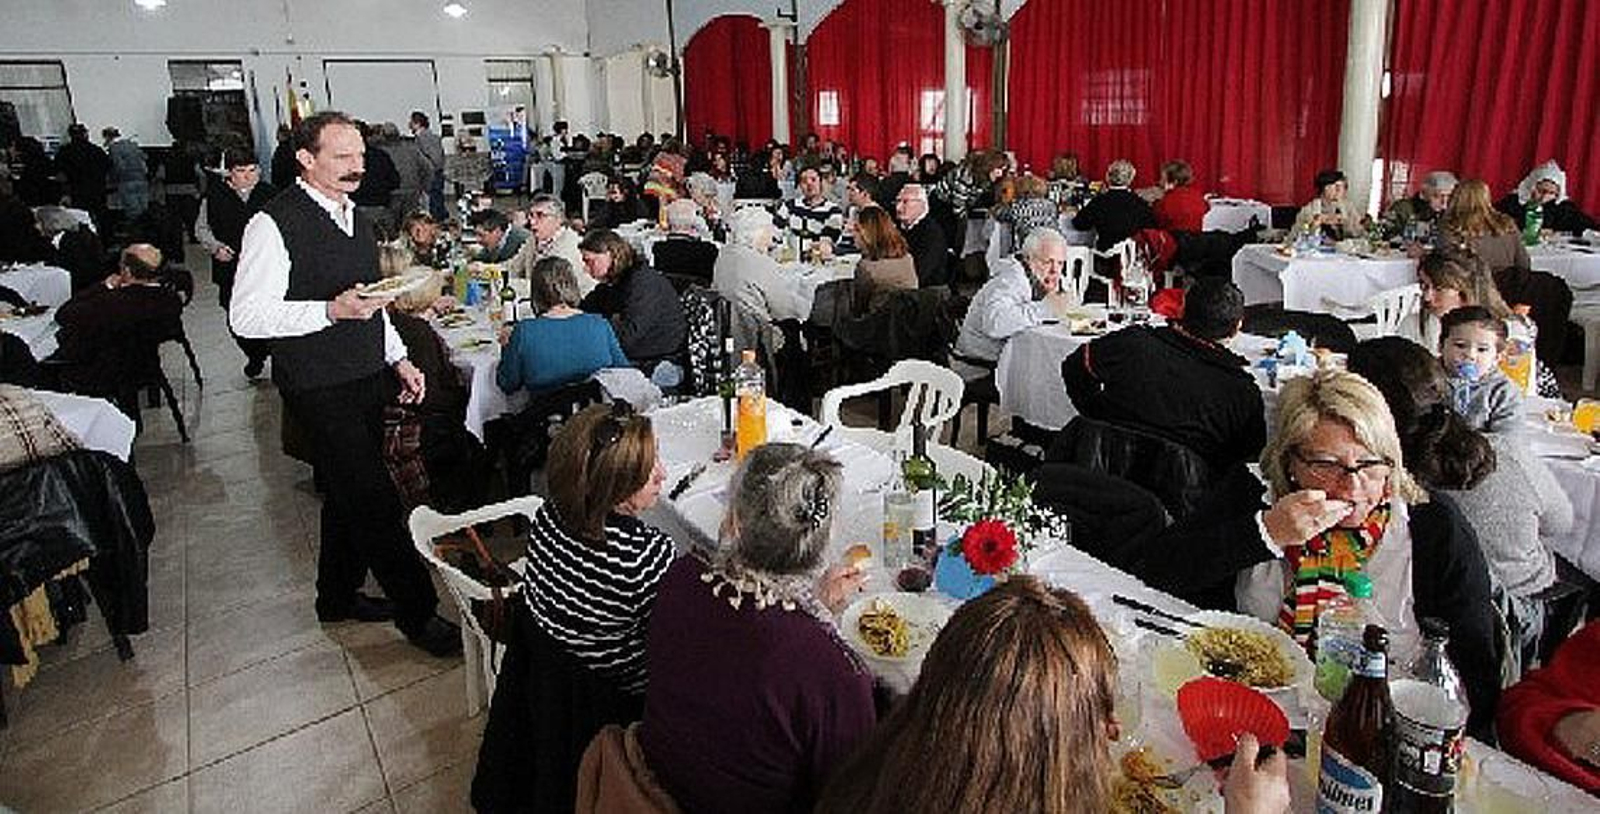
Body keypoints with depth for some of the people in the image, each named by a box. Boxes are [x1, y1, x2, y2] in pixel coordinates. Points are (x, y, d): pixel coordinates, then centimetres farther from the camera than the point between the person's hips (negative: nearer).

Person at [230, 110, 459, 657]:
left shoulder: (354, 215, 13)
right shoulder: (275, 224, -14)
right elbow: (246, 317, -16)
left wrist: (399, 359, 14)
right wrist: (332, 310, -26)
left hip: (368, 379, 8)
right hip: (321, 389, -8)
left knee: (350, 492, 18)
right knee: (375, 500, -6)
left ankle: (339, 595, 36)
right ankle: (418, 612, 7)